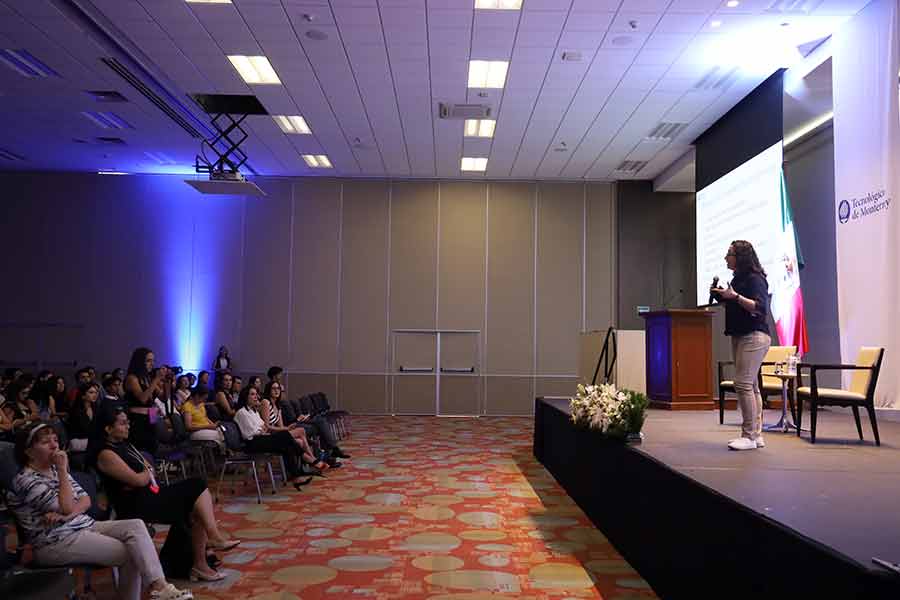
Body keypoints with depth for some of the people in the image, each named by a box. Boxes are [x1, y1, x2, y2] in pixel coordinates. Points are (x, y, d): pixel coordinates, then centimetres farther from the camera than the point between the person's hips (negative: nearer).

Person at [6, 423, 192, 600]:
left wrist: (68, 515, -13)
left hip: (83, 526, 8)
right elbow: (67, 507, -21)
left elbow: (85, 500, 8)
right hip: (56, 542, -8)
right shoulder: (26, 480, -13)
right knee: (130, 553, -18)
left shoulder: (55, 469, 14)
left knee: (136, 525, -15)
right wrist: (63, 470, -17)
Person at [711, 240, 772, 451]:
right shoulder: (738, 278, 16)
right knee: (750, 385, 10)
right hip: (739, 336, 10)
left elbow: (760, 308, -20)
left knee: (743, 383, -13)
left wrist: (735, 296, -24)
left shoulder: (755, 279, -11)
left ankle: (750, 436, -9)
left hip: (754, 337, -10)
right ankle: (756, 434, 14)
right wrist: (720, 295, 9)